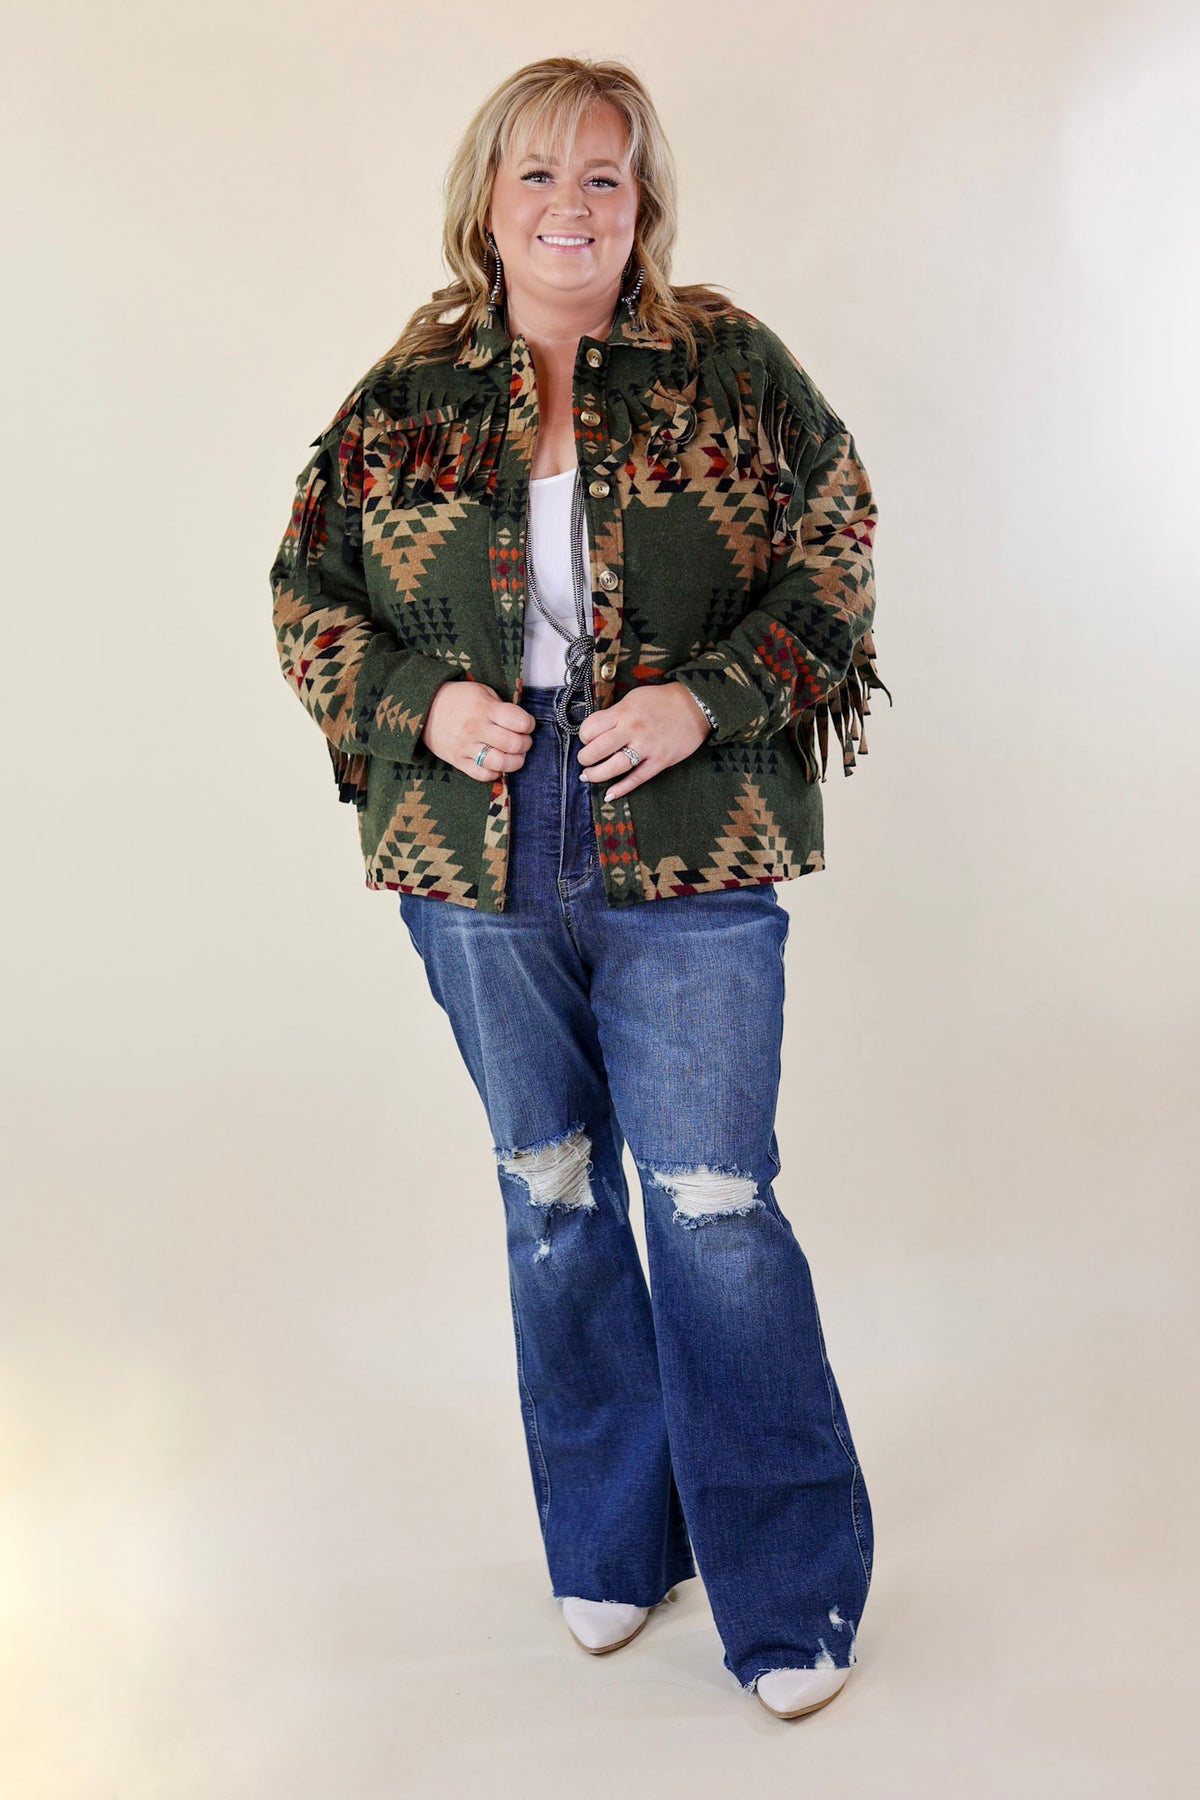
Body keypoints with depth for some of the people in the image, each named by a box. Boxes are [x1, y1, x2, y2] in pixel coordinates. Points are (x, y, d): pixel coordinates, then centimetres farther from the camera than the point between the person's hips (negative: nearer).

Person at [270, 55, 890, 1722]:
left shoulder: (731, 368, 0)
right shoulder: (402, 400, 5)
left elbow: (837, 554, 2)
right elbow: (308, 597, 10)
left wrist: (709, 698, -13)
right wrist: (421, 702, -8)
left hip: (692, 863, -3)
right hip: (478, 867, 3)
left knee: (713, 1208, -3)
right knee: (552, 1198, 14)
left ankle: (792, 1592, 16)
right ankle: (611, 1541, 34)